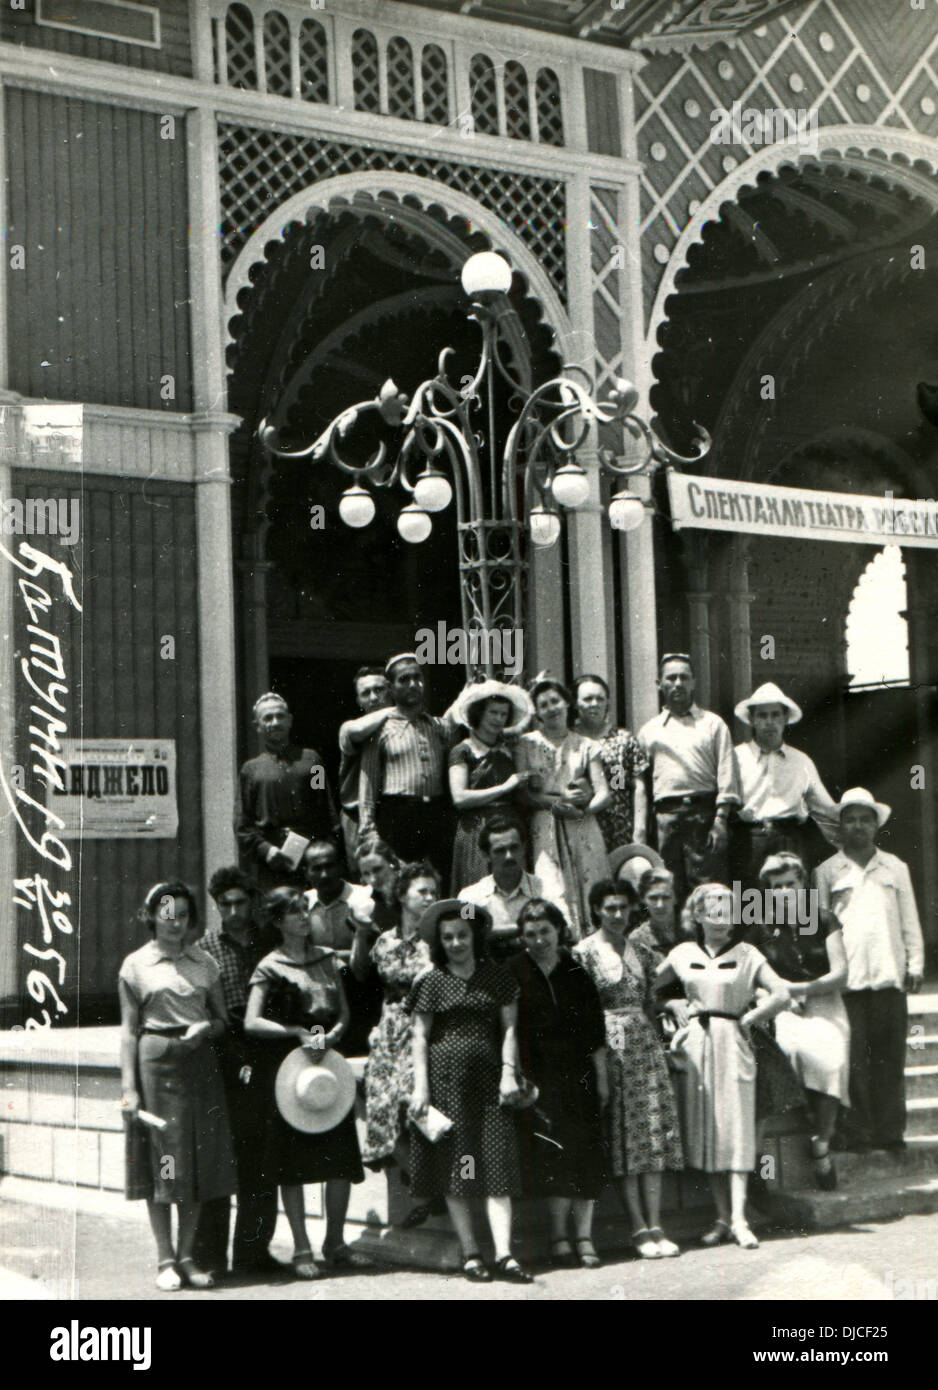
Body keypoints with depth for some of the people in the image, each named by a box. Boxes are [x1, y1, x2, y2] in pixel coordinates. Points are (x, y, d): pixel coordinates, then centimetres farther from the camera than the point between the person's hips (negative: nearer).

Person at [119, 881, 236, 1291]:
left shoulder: (204, 962, 10)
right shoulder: (136, 964, 1)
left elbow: (223, 1018, 15)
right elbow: (129, 1030, 0)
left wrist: (206, 1028, -8)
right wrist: (128, 1086, -6)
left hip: (199, 1063, 4)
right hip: (156, 1061, -3)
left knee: (198, 1160, 4)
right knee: (162, 1159, -2)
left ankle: (187, 1257, 14)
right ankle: (165, 1260, 7)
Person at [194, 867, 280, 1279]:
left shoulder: (269, 945, 12)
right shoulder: (205, 948, 2)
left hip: (260, 1067, 3)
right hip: (221, 1066, -3)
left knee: (260, 1166, 6)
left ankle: (253, 1249, 15)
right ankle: (210, 1256, 3)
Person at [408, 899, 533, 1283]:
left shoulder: (497, 978, 9)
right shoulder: (432, 982, 4)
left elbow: (508, 1028, 8)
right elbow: (420, 1037, 3)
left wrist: (509, 1072, -5)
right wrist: (420, 1088, -5)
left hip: (487, 1078, 1)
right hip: (446, 1077, -1)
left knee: (497, 1164, -6)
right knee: (455, 1165, -1)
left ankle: (504, 1254, -10)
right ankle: (470, 1254, 6)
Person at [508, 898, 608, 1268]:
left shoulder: (576, 973, 7)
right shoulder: (513, 973, -1)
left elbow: (595, 1030, 10)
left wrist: (601, 1077, 7)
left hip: (578, 1076, 3)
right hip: (538, 1077, -3)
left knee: (585, 1153, 0)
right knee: (552, 1153, -7)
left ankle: (583, 1237, 6)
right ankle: (560, 1237, 1)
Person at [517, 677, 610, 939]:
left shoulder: (586, 746, 13)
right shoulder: (526, 743, 9)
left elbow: (603, 795, 6)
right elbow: (522, 792, 0)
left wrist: (583, 808, -13)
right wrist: (557, 800, -11)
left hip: (582, 827, 2)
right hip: (544, 828, -2)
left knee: (589, 890, -6)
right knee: (554, 892, -12)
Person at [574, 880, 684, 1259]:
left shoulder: (642, 953, 12)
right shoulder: (584, 953, -3)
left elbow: (650, 1005, 16)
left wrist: (653, 1043, 7)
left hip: (644, 1044, 5)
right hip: (607, 1046, -5)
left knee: (653, 1132, 0)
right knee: (623, 1134, -4)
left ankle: (655, 1226, 2)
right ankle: (640, 1228, 0)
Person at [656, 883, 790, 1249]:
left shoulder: (746, 955, 2)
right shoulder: (683, 954, 10)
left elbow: (781, 995, -3)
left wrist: (744, 1020, -3)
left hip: (732, 1044, -3)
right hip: (695, 1047, 3)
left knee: (735, 1130, -8)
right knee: (704, 1132, 3)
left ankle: (739, 1219, -10)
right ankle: (723, 1217, 9)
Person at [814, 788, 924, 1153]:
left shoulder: (895, 867, 15)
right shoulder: (827, 872, 9)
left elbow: (909, 921, 16)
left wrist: (915, 964, 7)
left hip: (888, 974, 2)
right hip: (846, 978, -2)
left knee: (889, 1054, 0)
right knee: (853, 1057, -5)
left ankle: (890, 1131, 5)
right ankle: (857, 1132, -1)